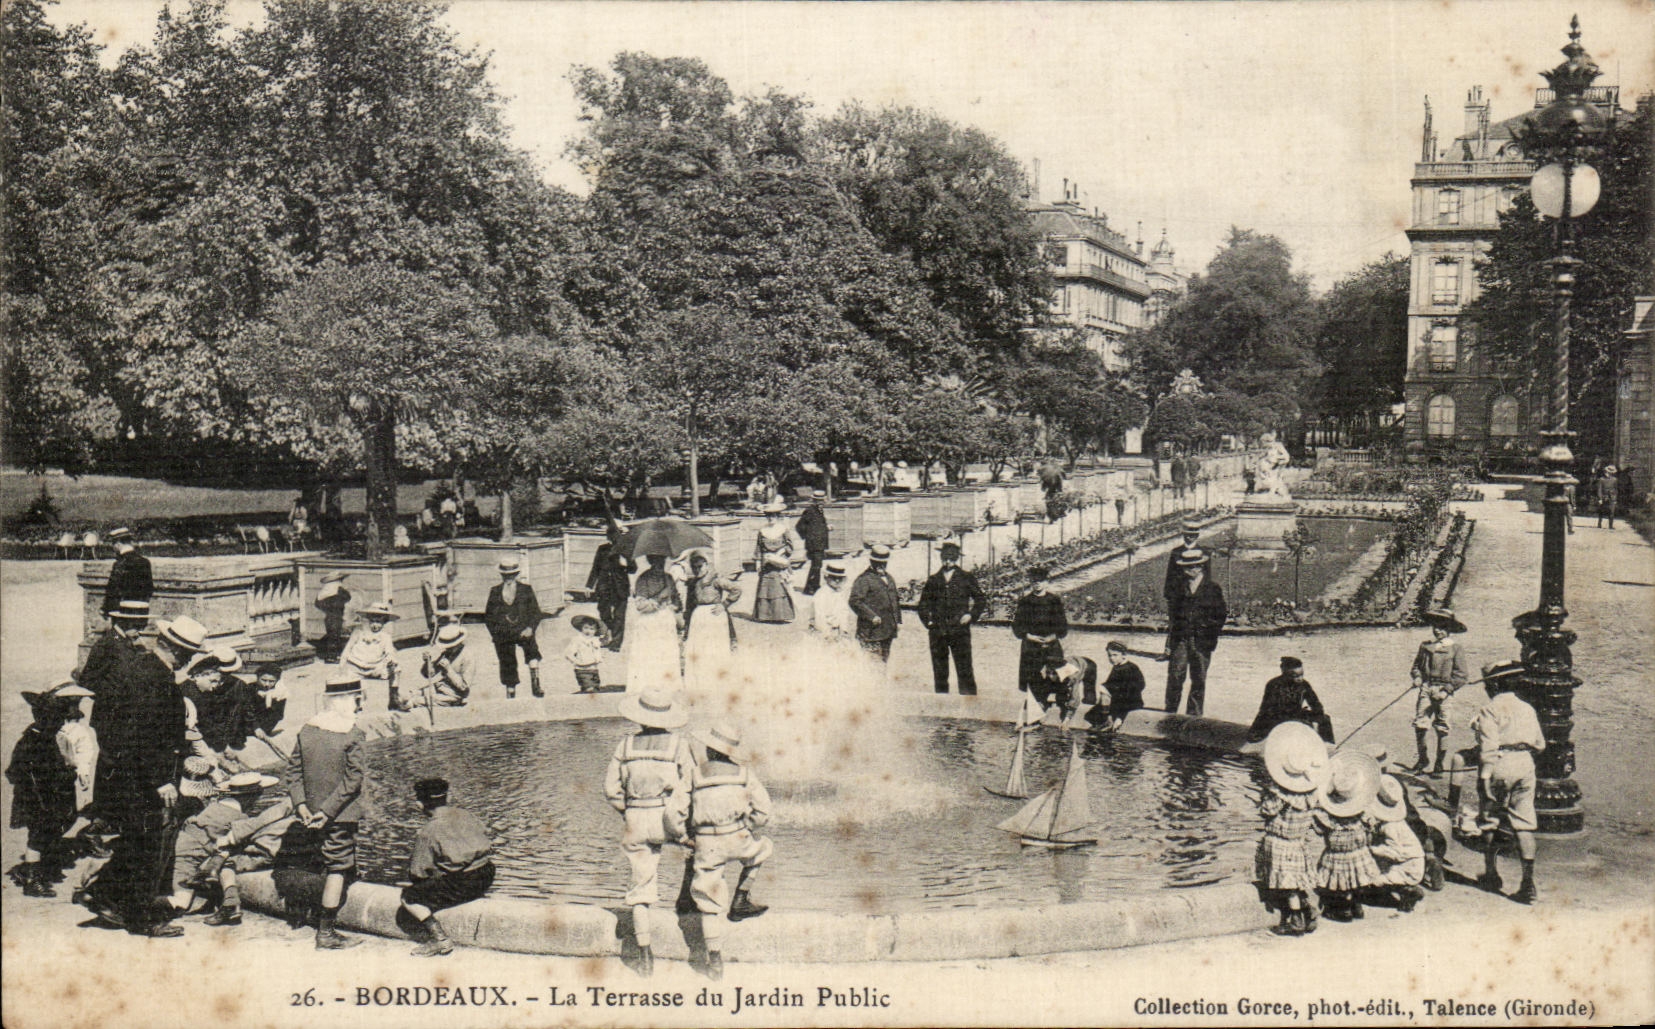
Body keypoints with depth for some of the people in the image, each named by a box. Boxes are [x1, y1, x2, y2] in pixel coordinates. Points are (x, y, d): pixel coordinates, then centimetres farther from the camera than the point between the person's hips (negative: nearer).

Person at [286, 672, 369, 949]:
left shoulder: (307, 729, 3)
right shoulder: (353, 734, -16)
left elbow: (293, 770, 3)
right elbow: (353, 779, -20)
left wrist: (300, 803, -1)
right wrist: (328, 810, -16)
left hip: (315, 812, 7)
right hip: (341, 814, -7)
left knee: (331, 866, 22)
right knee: (338, 868, 1)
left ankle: (328, 925, 32)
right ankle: (326, 933, 3)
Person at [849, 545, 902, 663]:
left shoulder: (889, 578, 18)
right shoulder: (864, 579, -8)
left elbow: (895, 600, 25)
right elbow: (855, 601, -17)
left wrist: (898, 621, 18)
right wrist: (872, 616, -22)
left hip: (888, 631, 8)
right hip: (871, 632, -8)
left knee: (884, 661, 13)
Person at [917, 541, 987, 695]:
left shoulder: (967, 578, 8)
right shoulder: (933, 581, 14)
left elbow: (981, 600, 11)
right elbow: (923, 603, 22)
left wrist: (971, 616, -2)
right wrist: (927, 621, 9)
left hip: (960, 631, -3)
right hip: (937, 632, 3)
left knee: (964, 670, -8)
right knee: (939, 672, 5)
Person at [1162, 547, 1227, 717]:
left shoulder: (1213, 589, 3)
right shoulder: (1180, 588, 10)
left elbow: (1221, 615, 5)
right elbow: (1172, 614, 12)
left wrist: (1211, 636, -3)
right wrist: (1169, 641, 6)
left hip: (1201, 641, -1)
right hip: (1180, 639, 1)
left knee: (1198, 679, 4)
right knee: (1175, 675, -5)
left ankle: (1193, 715, 12)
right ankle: (1170, 713, 3)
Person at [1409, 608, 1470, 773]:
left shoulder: (1455, 648, -1)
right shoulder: (1425, 646, 11)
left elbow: (1461, 675, -3)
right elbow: (1416, 666, 22)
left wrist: (1446, 690, -13)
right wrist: (1417, 677, 0)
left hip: (1442, 692, -3)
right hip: (1425, 689, 3)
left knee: (1442, 728, 2)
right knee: (1419, 724, -4)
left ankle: (1440, 762, 14)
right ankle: (1423, 758, 13)